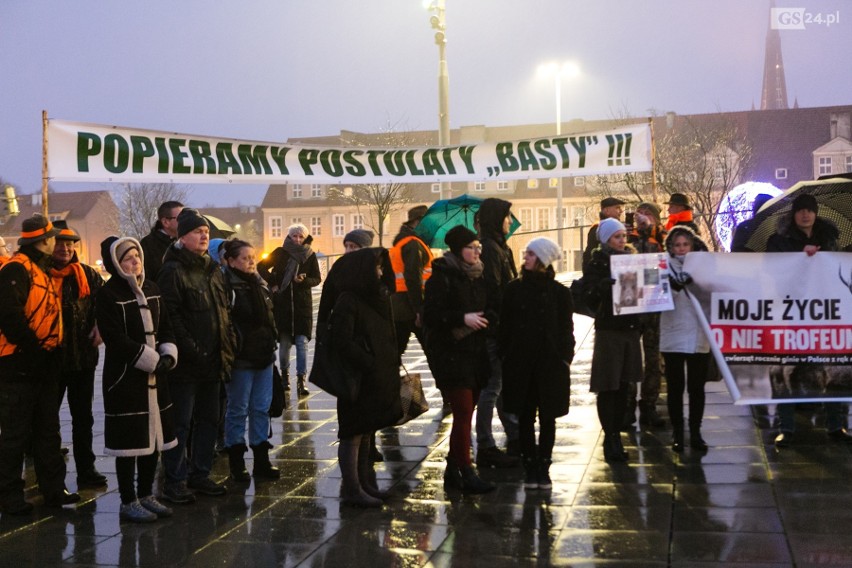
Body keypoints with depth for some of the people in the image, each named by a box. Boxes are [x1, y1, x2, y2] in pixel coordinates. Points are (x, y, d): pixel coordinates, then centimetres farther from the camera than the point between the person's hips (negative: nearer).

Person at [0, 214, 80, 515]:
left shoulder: (43, 269, 16)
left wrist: (51, 349, 10)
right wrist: (31, 346, -19)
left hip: (44, 363, 9)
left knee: (48, 430, 14)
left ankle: (54, 488, 22)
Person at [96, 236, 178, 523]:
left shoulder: (151, 289, 11)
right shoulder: (108, 294, -10)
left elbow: (164, 328, 13)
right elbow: (115, 339, -17)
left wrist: (168, 355, -6)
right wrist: (152, 360, -17)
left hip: (155, 376, 7)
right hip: (125, 377, -7)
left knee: (154, 437, 11)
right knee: (130, 441, -1)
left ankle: (146, 495, 25)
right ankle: (128, 502, 11)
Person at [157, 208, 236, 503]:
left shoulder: (213, 270, 15)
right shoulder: (173, 271, -10)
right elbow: (171, 316, -17)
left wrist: (227, 347, 9)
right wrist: (192, 350, -21)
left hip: (212, 361, 8)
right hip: (186, 364, -8)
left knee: (209, 420, 14)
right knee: (180, 423, -1)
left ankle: (200, 473, 25)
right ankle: (174, 481, 8)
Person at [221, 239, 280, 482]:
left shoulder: (260, 284, 11)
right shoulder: (227, 287, -13)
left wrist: (272, 341, 17)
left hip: (264, 356, 7)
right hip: (241, 359, -7)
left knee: (262, 408, 12)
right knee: (238, 409, 4)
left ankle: (261, 460, 21)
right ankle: (236, 463, 14)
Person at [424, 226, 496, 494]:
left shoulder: (477, 277, 12)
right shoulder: (442, 277, -10)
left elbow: (490, 309, 15)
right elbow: (430, 315, -16)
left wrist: (484, 318, -7)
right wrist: (463, 318, -22)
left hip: (474, 352, 7)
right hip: (449, 354, -7)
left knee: (465, 414, 11)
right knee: (463, 413, -9)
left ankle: (452, 470, 22)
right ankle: (466, 473, -2)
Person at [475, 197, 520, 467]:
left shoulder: (499, 247, 15)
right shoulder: (489, 249, -16)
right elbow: (493, 291, -22)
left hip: (503, 327, 10)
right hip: (494, 329, -10)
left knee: (505, 383, 16)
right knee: (492, 386, -4)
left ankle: (515, 438, 26)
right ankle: (486, 447, 4)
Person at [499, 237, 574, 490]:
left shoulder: (558, 292, 0)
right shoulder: (514, 288, 4)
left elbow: (566, 329, 2)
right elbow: (505, 325, 5)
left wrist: (564, 358, -5)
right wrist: (505, 356, -1)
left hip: (550, 363, -1)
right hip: (520, 363, 1)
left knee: (547, 418, 6)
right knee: (525, 417, 5)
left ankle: (544, 468, 16)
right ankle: (530, 468, 14)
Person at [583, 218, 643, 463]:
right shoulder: (597, 263, -3)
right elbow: (590, 297, -13)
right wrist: (604, 285, -30)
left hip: (631, 329, 5)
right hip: (608, 330, -5)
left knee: (623, 386, 8)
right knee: (608, 387, -4)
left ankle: (615, 436, 17)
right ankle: (611, 439, 1)